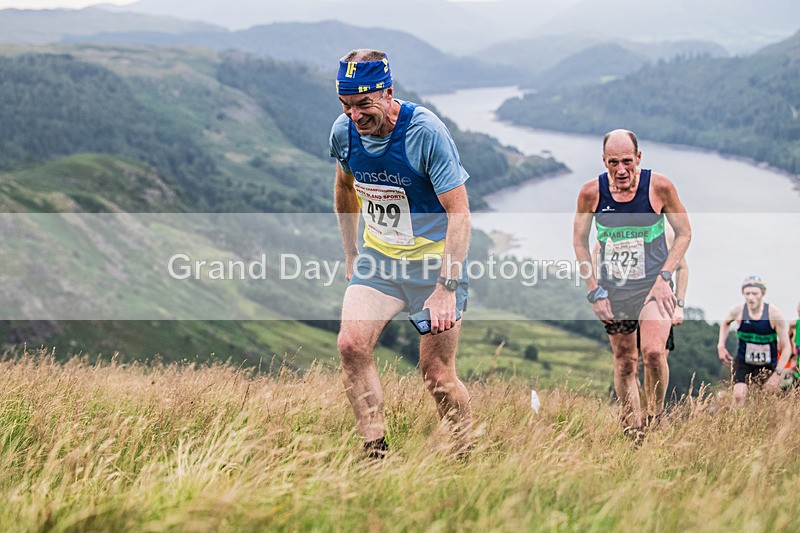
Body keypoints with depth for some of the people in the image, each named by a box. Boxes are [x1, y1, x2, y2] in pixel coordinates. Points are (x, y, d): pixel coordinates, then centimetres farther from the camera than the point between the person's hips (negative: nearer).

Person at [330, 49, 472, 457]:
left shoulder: (425, 131, -23)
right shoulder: (344, 132, -7)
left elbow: (459, 213, -22)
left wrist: (446, 289, -28)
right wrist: (351, 256, 15)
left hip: (435, 259, -4)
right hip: (378, 257, 4)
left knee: (436, 374, -4)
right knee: (351, 345, -18)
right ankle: (375, 453, -9)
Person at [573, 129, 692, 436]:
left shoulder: (659, 186, -11)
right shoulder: (591, 192, -8)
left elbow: (684, 233, 1)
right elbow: (579, 242, 6)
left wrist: (664, 276, -10)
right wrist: (594, 291, 0)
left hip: (653, 285, -2)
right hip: (613, 290, 2)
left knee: (653, 352, -20)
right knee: (624, 362, 7)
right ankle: (632, 430, 20)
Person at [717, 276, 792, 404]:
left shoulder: (774, 314, -19)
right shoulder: (738, 311, -12)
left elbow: (786, 348, -14)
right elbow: (725, 323, 15)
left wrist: (777, 374, -21)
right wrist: (721, 346, 2)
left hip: (768, 366, -1)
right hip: (742, 363, 1)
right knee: (739, 396, -17)